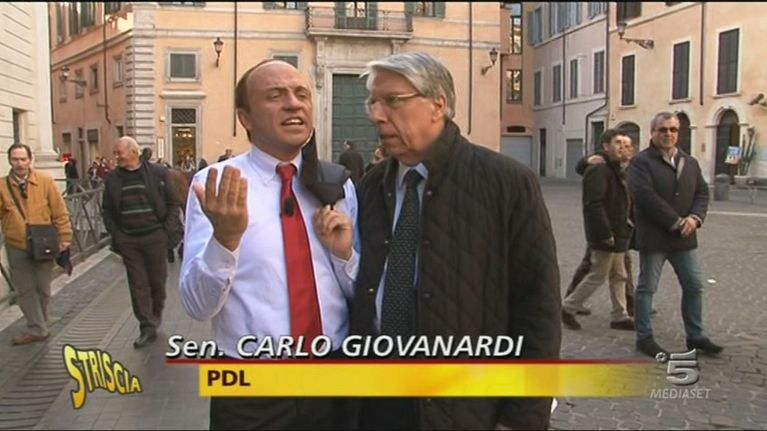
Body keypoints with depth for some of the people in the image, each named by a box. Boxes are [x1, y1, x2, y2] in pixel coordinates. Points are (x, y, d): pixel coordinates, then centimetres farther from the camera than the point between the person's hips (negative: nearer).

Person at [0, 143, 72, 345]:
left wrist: (64, 237, -6)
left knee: (43, 289, 11)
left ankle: (39, 327, 26)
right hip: (16, 247, 1)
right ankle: (37, 329, 14)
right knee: (25, 290, 5)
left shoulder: (45, 181, -6)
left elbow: (60, 212, -4)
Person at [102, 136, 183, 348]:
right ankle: (147, 327, 10)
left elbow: (173, 203, 0)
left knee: (157, 280, 10)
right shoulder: (113, 179, 7)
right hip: (128, 240, 2)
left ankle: (156, 314, 35)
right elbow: (107, 210, 14)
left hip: (155, 237, -2)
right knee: (138, 284, 3)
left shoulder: (158, 172, -2)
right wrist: (115, 233, 3)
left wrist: (168, 230, -8)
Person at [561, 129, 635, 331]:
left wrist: (624, 227, 13)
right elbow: (594, 204, -26)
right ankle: (567, 308, 12)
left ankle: (619, 316, 23)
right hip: (605, 235, -10)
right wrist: (605, 233, -26)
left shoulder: (615, 170, 15)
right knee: (598, 276, -1)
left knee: (619, 277, 14)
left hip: (617, 233, 10)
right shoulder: (598, 170, -18)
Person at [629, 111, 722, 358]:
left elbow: (702, 192, 10)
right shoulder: (642, 162, -9)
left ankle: (695, 336, 25)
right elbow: (645, 196, -19)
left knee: (694, 286, 11)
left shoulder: (690, 162, 13)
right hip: (653, 237, -6)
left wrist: (695, 218, -11)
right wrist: (676, 222, -19)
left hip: (684, 237, 6)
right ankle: (644, 338, 15)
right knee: (647, 288, 4)